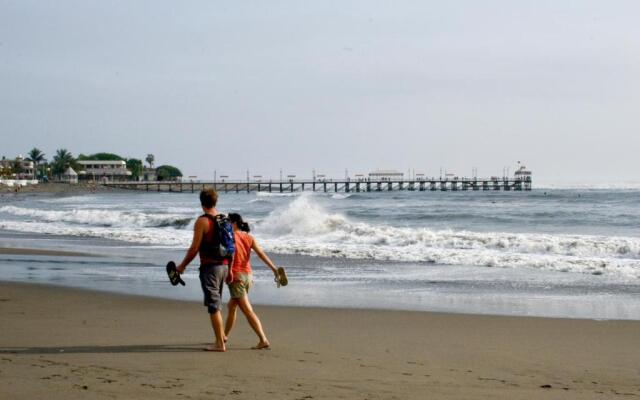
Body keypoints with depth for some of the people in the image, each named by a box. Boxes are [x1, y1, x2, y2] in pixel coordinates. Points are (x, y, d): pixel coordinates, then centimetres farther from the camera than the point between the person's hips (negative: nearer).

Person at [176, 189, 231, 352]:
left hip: (210, 266, -7)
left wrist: (182, 265, -1)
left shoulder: (202, 221, -12)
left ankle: (220, 343, -4)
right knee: (217, 301, 23)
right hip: (224, 265, 7)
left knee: (213, 304, -4)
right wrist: (229, 268, 20)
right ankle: (221, 334, 29)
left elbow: (194, 248, -13)